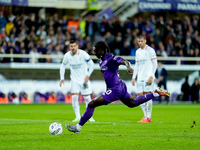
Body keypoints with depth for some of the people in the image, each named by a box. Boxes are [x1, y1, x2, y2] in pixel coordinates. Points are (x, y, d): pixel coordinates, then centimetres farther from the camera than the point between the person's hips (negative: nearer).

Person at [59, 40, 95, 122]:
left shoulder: (83, 54, -16)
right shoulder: (67, 55, -7)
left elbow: (91, 64, -7)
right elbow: (63, 65, 11)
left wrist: (88, 75, -16)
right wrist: (62, 78, 7)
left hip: (84, 79, -1)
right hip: (74, 80, 1)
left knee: (87, 98, 0)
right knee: (74, 97, -14)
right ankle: (77, 117, -6)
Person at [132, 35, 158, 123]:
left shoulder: (150, 50, -3)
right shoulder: (138, 52, 16)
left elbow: (155, 64, -6)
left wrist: (151, 76, -15)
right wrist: (133, 77, 13)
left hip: (148, 77, -6)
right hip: (140, 78, 6)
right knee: (140, 97, 2)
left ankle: (148, 118, -7)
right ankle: (146, 116, 10)